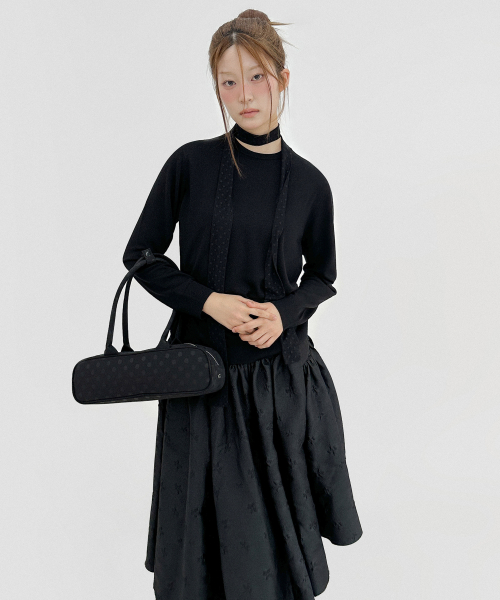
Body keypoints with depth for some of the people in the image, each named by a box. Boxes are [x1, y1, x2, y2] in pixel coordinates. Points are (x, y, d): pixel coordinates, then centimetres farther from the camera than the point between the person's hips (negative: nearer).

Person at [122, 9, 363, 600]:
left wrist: (284, 312, -11)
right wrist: (211, 301, -14)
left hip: (284, 373, 1)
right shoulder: (190, 164, -5)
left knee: (281, 524, 15)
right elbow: (140, 256, -1)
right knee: (210, 531, 13)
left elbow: (322, 275, 9)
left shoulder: (309, 183, -2)